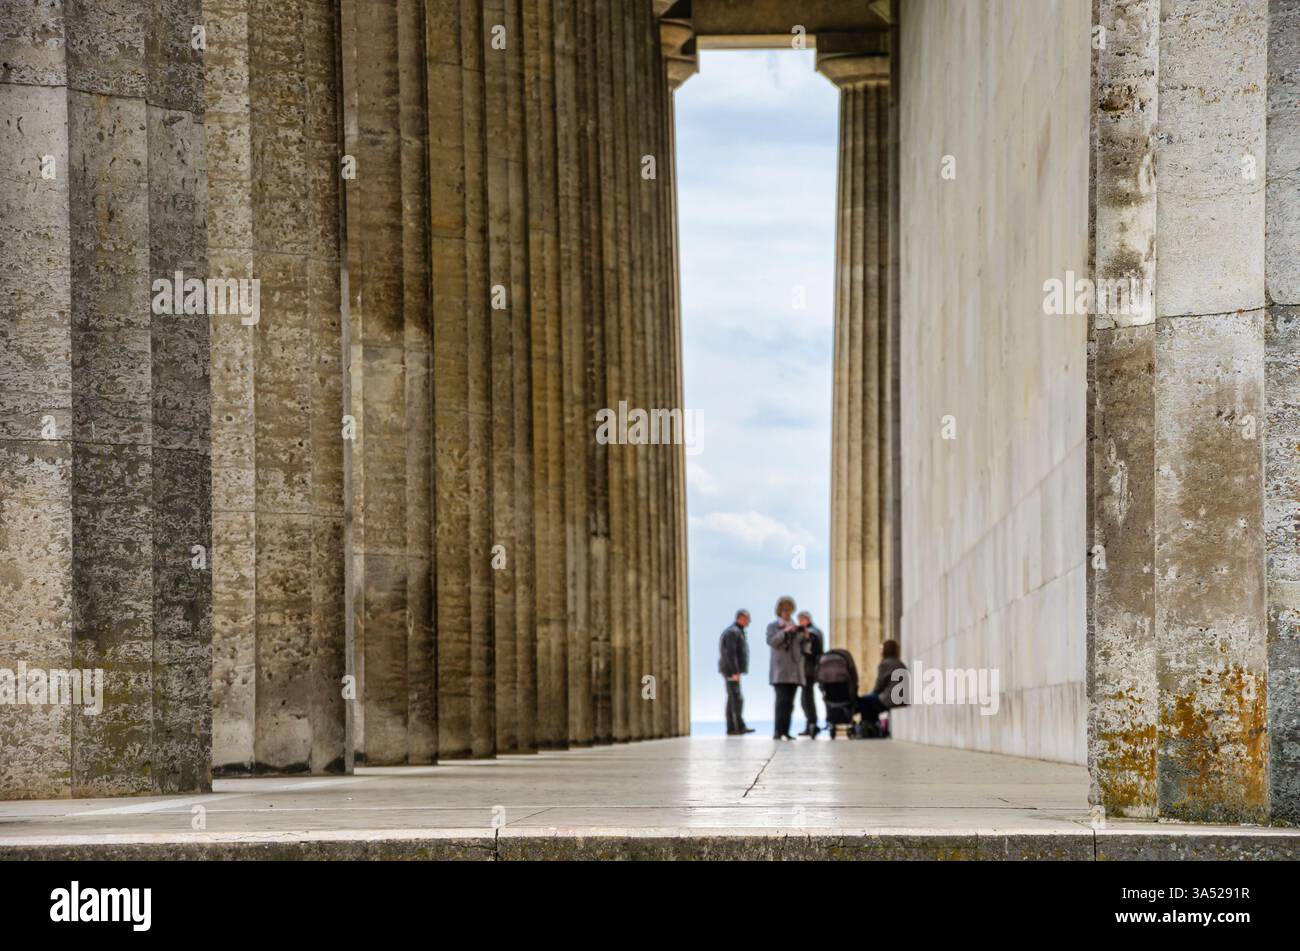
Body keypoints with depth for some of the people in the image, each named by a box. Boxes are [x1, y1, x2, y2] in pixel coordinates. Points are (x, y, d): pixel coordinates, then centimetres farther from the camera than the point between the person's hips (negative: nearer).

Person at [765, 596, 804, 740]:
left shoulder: (795, 627, 20)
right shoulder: (773, 626, 8)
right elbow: (771, 641, -11)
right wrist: (784, 631, -20)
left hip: (794, 670, 5)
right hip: (780, 670, -5)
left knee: (789, 702, 3)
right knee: (782, 700, -16)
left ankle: (785, 732, 6)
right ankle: (778, 732, -18)